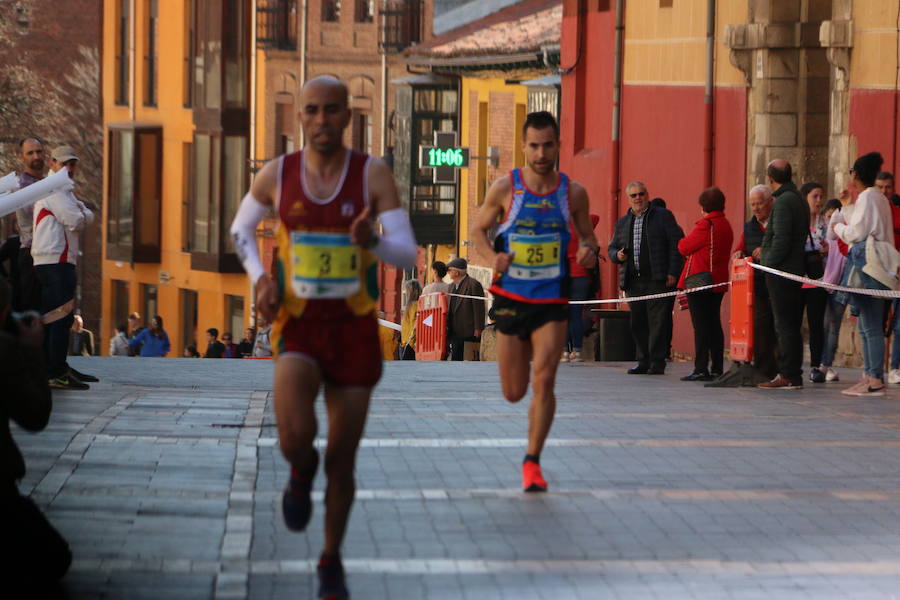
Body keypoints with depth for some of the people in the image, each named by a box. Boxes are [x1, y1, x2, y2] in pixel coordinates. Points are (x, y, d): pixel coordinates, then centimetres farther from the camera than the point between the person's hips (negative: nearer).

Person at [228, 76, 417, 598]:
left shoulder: (374, 174, -8)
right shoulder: (276, 175, -3)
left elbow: (408, 255, -13)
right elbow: (241, 229, 17)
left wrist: (372, 241, -36)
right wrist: (260, 278, -3)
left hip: (356, 331, 0)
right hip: (299, 328, 0)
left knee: (342, 460, 7)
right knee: (296, 438, -26)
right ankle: (302, 472, 13)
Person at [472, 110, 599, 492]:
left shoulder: (573, 192, -1)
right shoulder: (505, 189, -5)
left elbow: (587, 234, 12)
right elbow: (478, 229, 7)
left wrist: (589, 250, -12)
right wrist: (492, 257, -14)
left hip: (552, 303, 0)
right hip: (511, 299, 0)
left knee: (543, 382, -15)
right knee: (514, 392, 8)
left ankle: (532, 462, -3)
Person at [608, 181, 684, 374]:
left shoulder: (663, 216, 4)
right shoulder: (622, 223, 18)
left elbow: (676, 244, -1)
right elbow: (612, 248, 25)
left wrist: (672, 273, -10)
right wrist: (617, 255, -1)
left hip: (658, 280, -5)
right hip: (633, 281, 5)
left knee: (658, 321, -7)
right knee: (638, 323, 5)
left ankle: (657, 362, -5)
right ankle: (643, 361, 12)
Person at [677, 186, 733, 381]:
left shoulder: (706, 224, -14)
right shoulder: (726, 225, 13)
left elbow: (684, 247, -11)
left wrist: (682, 241, 12)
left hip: (700, 281, -8)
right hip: (718, 281, 8)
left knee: (700, 326, -8)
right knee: (714, 324, 11)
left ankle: (701, 369, -11)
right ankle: (717, 369, 12)